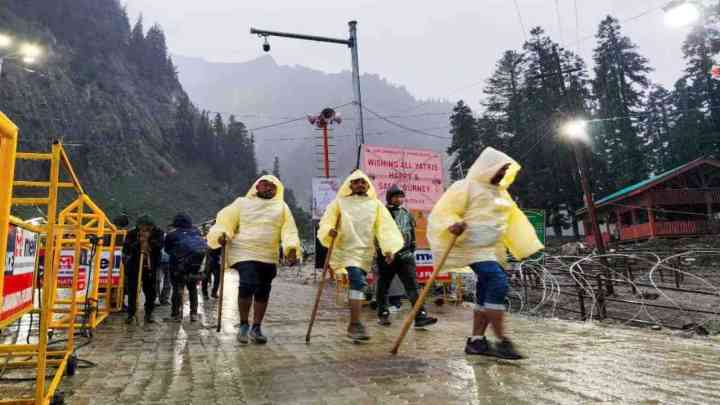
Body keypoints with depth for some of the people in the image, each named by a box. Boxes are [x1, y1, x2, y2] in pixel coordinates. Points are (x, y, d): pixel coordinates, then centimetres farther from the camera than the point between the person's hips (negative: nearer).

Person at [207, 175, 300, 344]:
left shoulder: (281, 207, 12)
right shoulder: (242, 203, 9)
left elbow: (289, 229, 2)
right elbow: (226, 219, 5)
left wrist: (292, 248, -13)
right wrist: (221, 234, -14)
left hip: (269, 257, 3)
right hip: (245, 253, -3)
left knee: (263, 292, 7)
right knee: (247, 284, -21)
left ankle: (256, 328, 22)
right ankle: (244, 324, -2)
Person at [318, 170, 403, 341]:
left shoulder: (375, 204, 7)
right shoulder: (340, 202, 5)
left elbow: (385, 226, -2)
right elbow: (326, 221, 1)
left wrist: (389, 248, -16)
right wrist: (330, 230, -23)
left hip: (365, 252, 3)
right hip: (346, 249, -3)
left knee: (357, 283, 9)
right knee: (358, 281, -20)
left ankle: (354, 325, 25)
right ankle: (355, 324, -15)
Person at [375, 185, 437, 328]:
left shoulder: (407, 214, 13)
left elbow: (412, 233, 22)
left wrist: (412, 250, 19)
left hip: (405, 255, 3)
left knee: (412, 285, -6)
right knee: (383, 286, 9)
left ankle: (420, 316, -9)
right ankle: (383, 314, 23)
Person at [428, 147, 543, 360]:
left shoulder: (501, 191, 18)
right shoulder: (467, 186, -6)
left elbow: (514, 218, 24)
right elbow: (444, 211, -10)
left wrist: (527, 245, 19)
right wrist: (453, 225, -31)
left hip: (493, 249, 9)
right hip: (475, 247, -9)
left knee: (486, 293, 7)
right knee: (498, 283, -22)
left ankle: (476, 340, 15)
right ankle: (502, 341, -17)